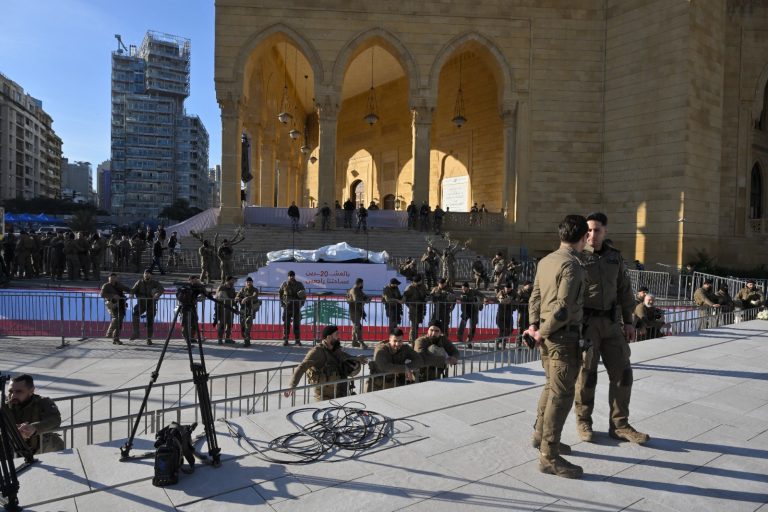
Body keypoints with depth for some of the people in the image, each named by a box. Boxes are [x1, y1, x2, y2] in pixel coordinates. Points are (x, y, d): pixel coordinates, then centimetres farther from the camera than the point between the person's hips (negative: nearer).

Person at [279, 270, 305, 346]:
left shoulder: (299, 285, 4)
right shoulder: (284, 285, 3)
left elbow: (304, 295, 10)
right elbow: (280, 294, 11)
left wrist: (301, 303, -1)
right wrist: (282, 304, 1)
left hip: (296, 307, 0)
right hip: (287, 307, 0)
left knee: (297, 324, 3)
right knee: (286, 324, 2)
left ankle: (298, 340, 10)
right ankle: (285, 340, 10)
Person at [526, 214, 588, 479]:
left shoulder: (545, 261, 9)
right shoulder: (572, 265, -18)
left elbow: (535, 296, 11)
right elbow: (563, 308, -23)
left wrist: (534, 324, 4)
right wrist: (542, 333, -12)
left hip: (548, 334, 9)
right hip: (564, 336, -9)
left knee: (551, 386, 22)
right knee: (561, 394, -2)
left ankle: (540, 435, 37)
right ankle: (549, 456, 5)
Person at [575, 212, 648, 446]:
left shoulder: (615, 256, 9)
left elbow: (624, 290, 15)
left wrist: (628, 321, 10)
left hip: (610, 322, 5)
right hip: (585, 322, -5)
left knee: (622, 372, 5)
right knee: (586, 373, 2)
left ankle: (619, 425, 18)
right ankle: (583, 422, 20)